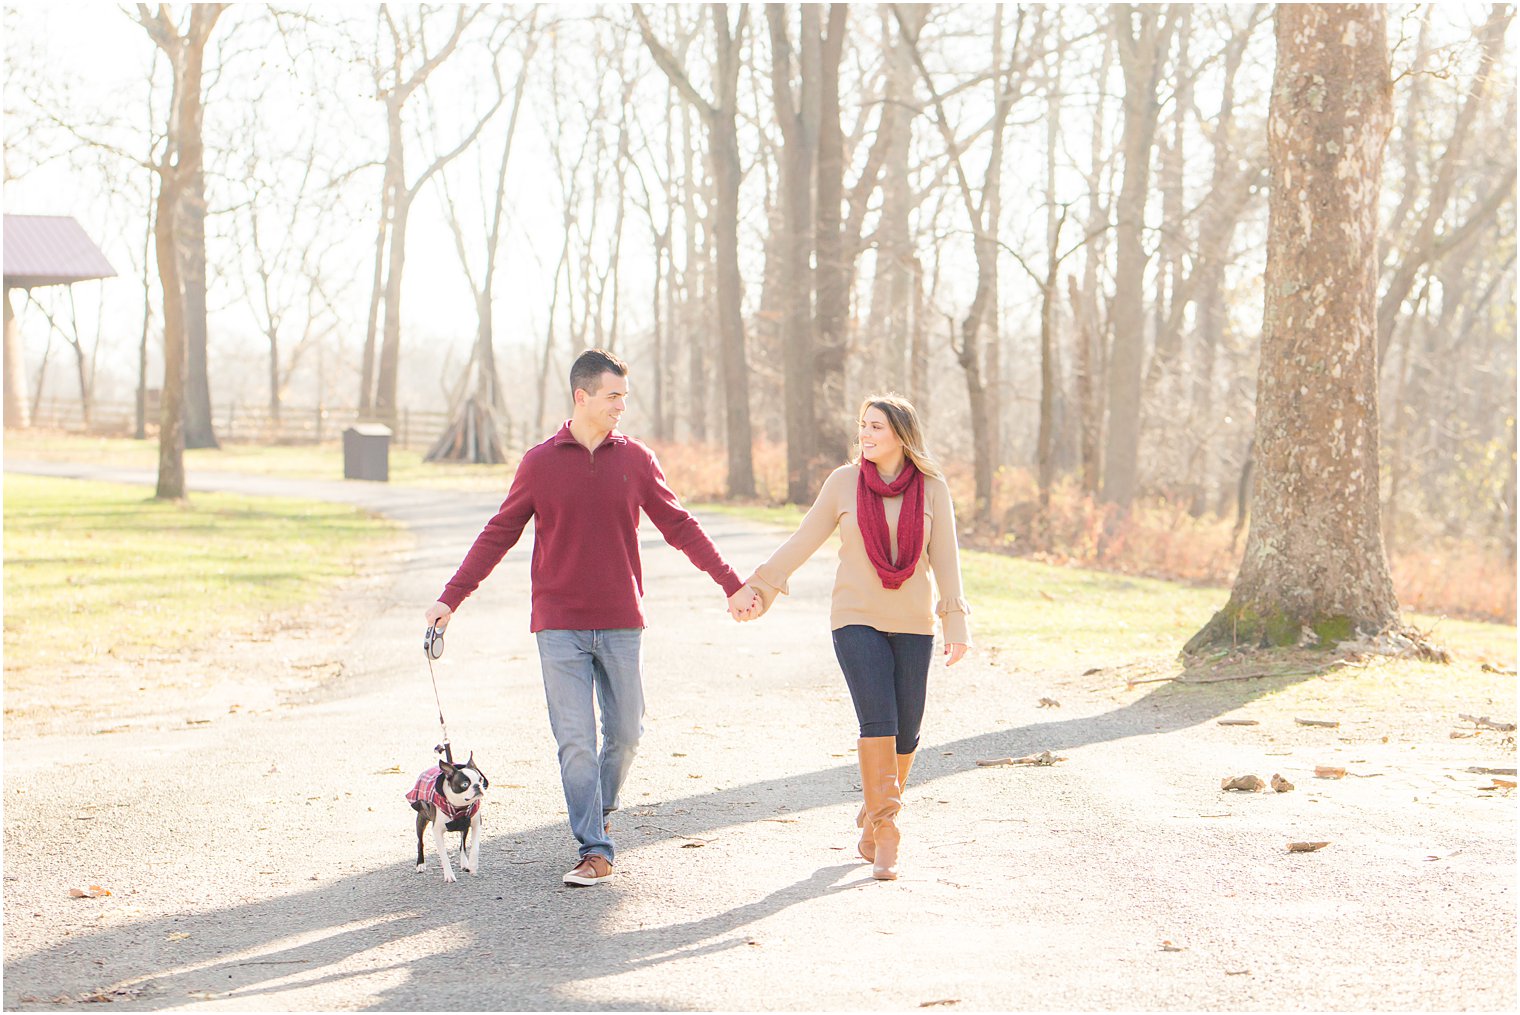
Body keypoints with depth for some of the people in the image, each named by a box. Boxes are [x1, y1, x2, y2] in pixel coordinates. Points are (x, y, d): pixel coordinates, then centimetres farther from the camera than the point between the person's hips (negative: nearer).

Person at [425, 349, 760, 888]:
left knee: (625, 732, 7)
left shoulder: (635, 459, 4)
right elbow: (498, 535, 5)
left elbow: (680, 527, 9)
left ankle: (601, 810, 33)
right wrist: (450, 597, -1)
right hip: (559, 626, -2)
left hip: (620, 625, 2)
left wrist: (732, 585, 6)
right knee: (575, 741, -5)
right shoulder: (540, 462, 0)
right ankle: (595, 850, -1)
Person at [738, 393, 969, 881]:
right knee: (878, 721, -15)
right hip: (857, 620, -1)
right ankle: (884, 839, -11)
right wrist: (760, 586, 5)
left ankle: (874, 815, 26)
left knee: (905, 732, 1)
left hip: (913, 624, 2)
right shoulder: (844, 481, 0)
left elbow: (945, 558, 1)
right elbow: (804, 540, 6)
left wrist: (956, 622, -6)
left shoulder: (931, 488, 1)